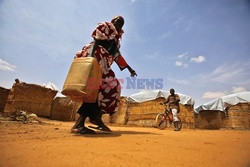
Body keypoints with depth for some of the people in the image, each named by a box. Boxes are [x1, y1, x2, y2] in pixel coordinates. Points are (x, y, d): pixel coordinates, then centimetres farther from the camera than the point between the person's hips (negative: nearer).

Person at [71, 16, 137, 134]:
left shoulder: (116, 37, 30)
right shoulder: (105, 26, 10)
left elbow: (117, 55, 26)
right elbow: (96, 42, -7)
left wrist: (129, 68, 22)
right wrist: (91, 57, -25)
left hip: (103, 64, 9)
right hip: (95, 58, -9)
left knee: (113, 87, 4)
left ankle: (97, 117, 5)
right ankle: (78, 124, -21)